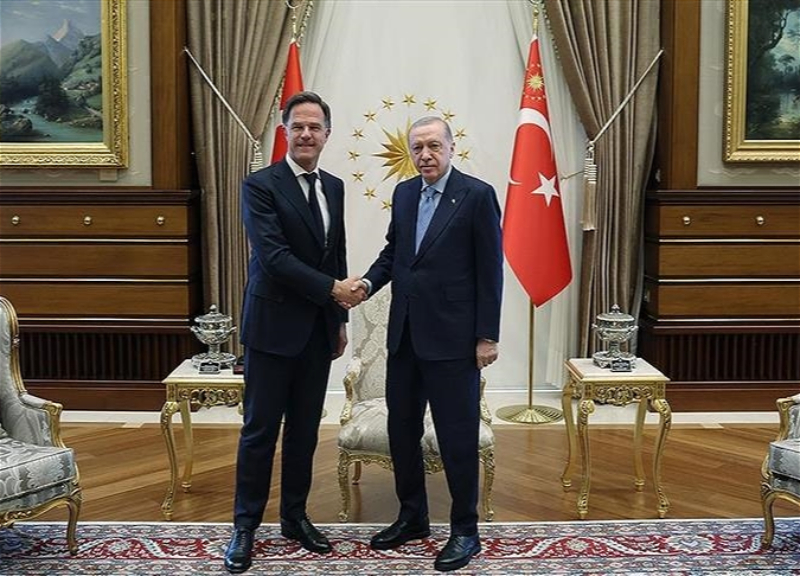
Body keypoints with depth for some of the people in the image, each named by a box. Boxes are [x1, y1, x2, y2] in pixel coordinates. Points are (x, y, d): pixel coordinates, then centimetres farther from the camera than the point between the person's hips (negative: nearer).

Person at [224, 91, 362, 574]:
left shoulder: (334, 187, 11)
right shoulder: (261, 185, -9)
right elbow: (273, 257, -18)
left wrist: (341, 319, 14)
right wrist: (333, 289, -17)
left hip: (319, 329, 6)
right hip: (275, 326, -5)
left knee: (305, 429, 13)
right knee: (260, 429, 3)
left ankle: (295, 516, 27)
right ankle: (246, 525, 16)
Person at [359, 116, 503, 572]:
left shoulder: (477, 195, -8)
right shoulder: (404, 193, 10)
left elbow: (490, 270, -8)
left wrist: (487, 337, -10)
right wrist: (368, 282, -4)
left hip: (453, 338, -6)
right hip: (404, 333, 7)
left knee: (458, 436, 2)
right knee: (402, 429, 14)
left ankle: (466, 531, 18)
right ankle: (412, 517, 31)